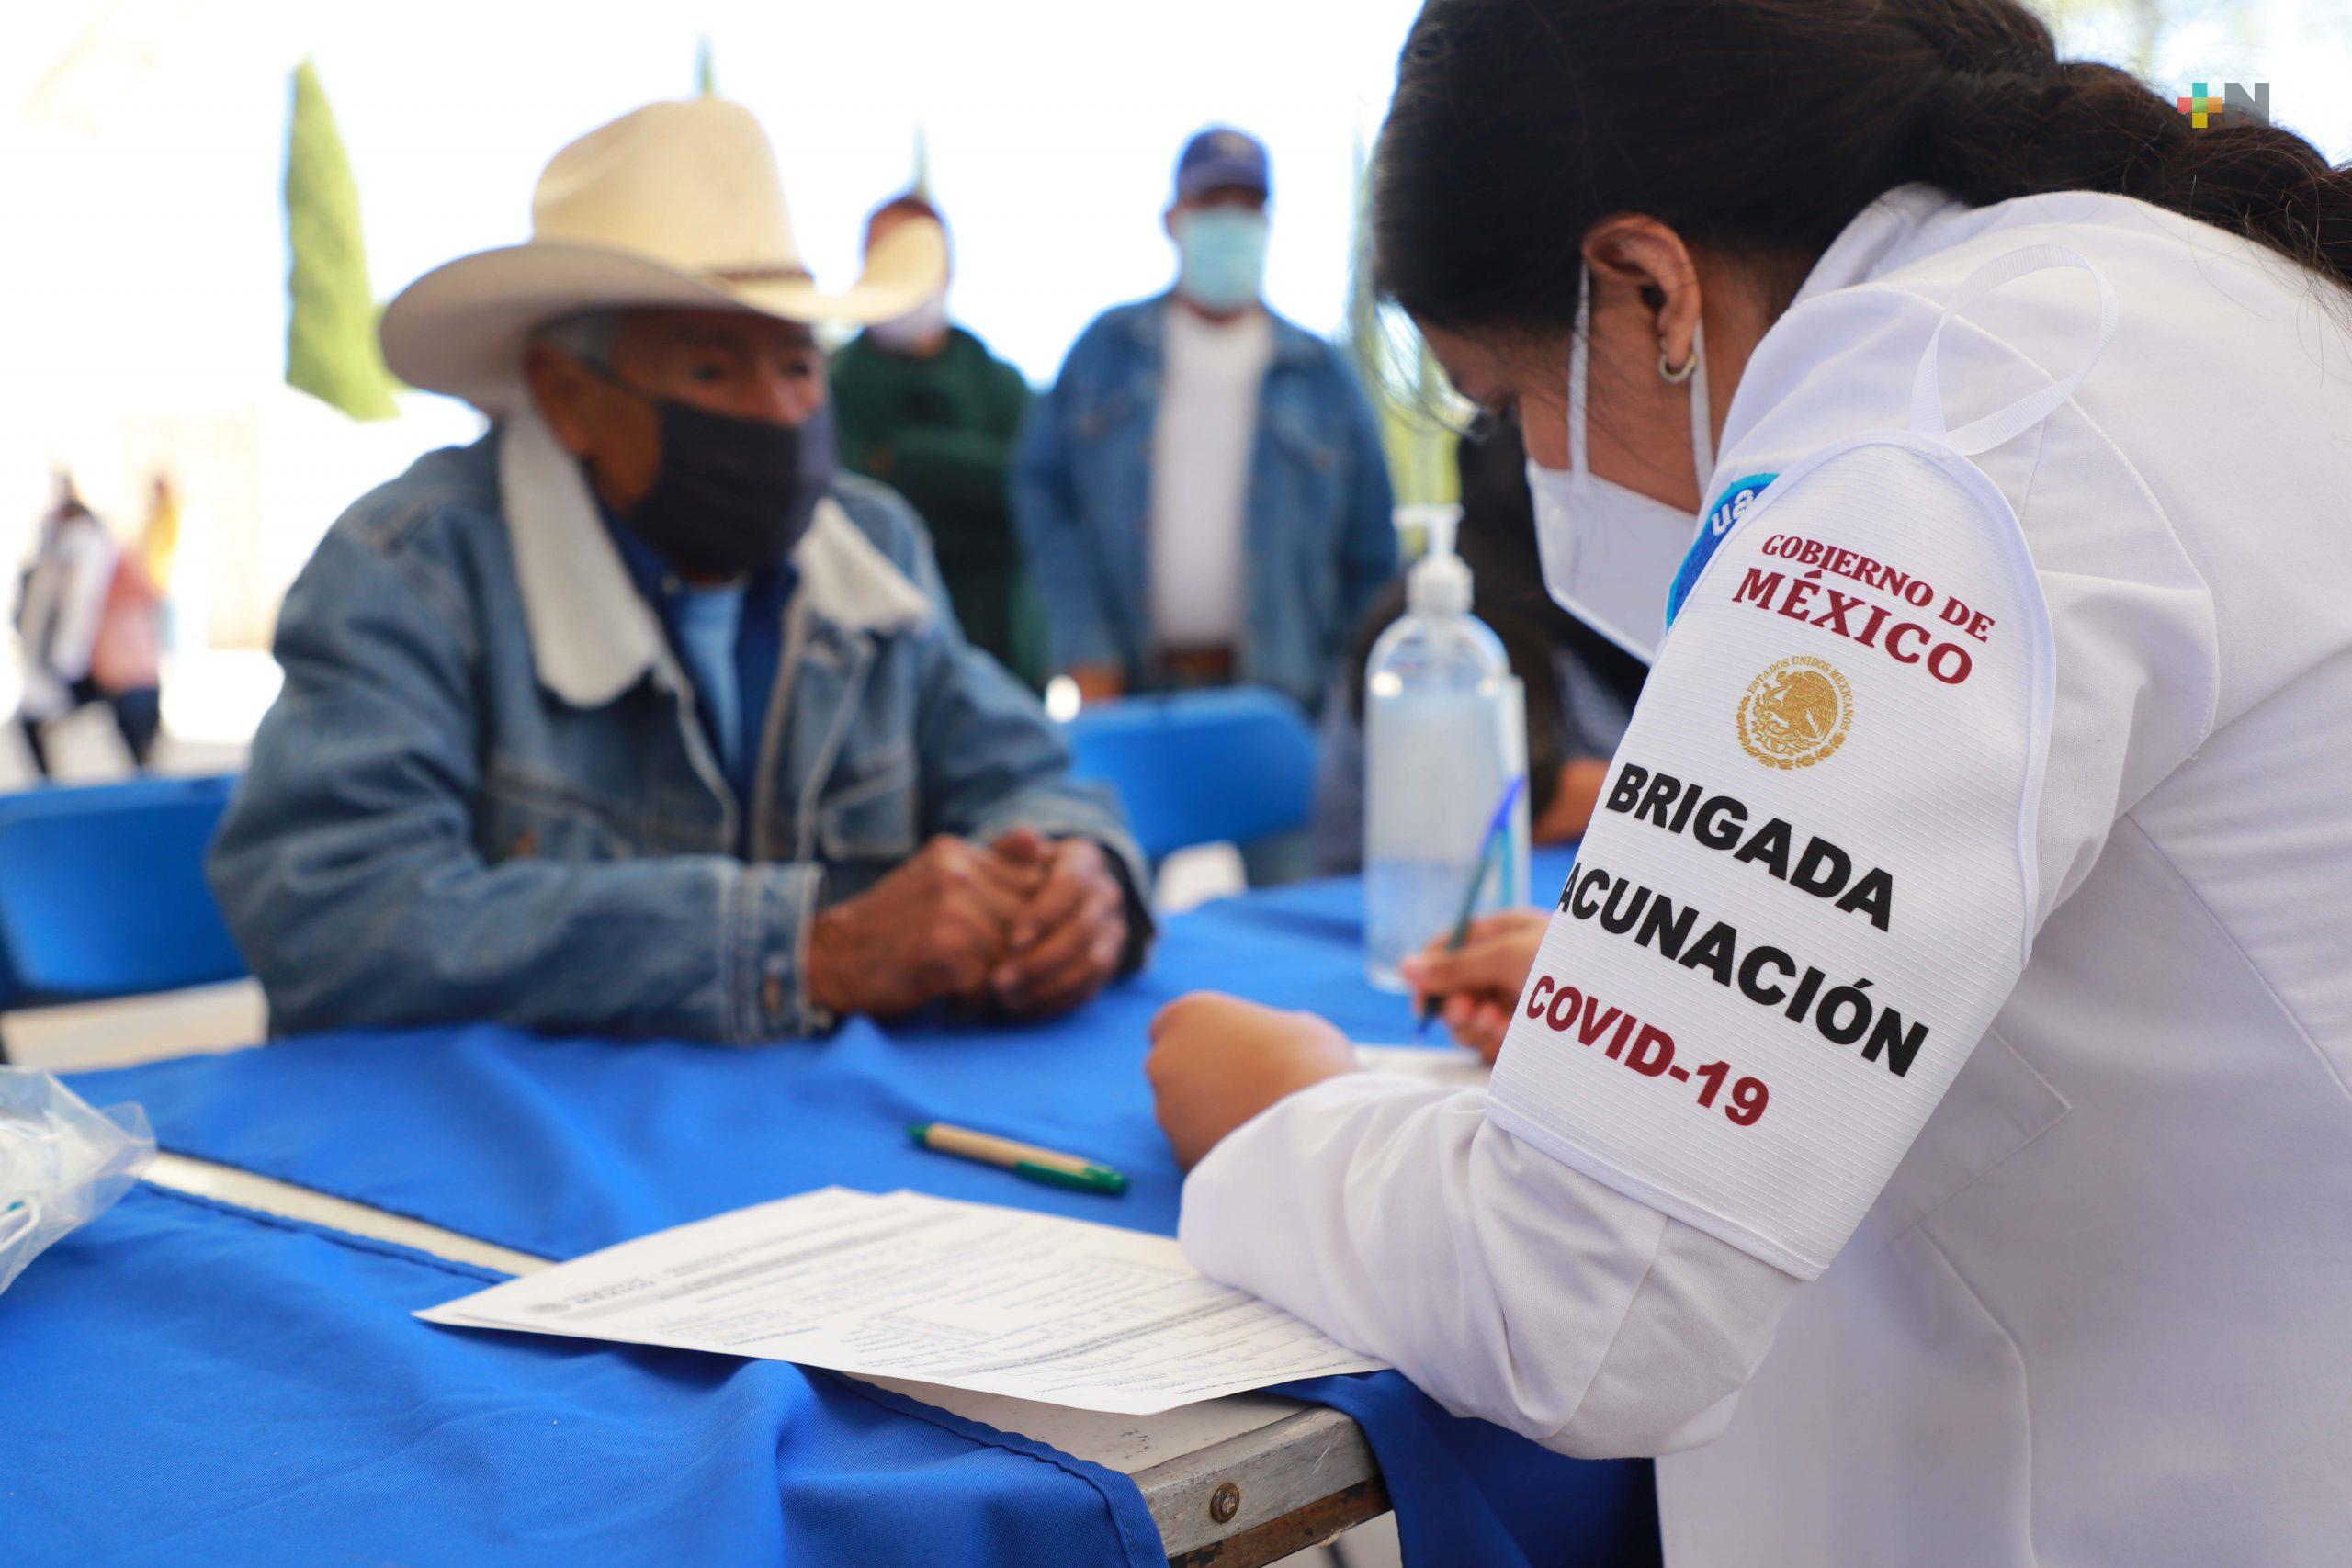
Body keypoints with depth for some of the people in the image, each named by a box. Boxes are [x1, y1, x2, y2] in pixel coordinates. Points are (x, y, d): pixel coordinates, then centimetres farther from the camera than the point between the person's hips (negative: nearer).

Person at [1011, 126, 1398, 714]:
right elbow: (1041, 489, 8)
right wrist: (1084, 651, -2)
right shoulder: (1108, 347, 11)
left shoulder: (1321, 373, 9)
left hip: (1275, 689, 0)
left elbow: (1371, 556, 10)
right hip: (1131, 689, 0)